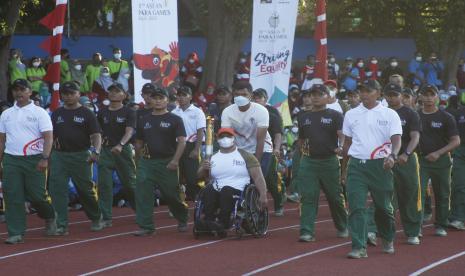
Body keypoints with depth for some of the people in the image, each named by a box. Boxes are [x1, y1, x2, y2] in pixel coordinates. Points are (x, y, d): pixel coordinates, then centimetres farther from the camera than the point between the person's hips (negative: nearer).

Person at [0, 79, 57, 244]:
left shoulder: (39, 113, 1)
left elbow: (48, 137, -6)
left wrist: (45, 158, -16)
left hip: (34, 160, -3)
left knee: (36, 195, -1)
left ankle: (50, 217, 29)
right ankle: (15, 233, -1)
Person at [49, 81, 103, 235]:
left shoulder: (86, 114, 1)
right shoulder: (57, 114, 13)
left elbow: (96, 135, -5)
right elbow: (50, 134, 20)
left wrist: (96, 151, -20)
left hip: (80, 156, -3)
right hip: (59, 155, 3)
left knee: (86, 190, 4)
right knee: (57, 190, -6)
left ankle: (96, 219, 25)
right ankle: (61, 225, -3)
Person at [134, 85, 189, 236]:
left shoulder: (174, 120, 0)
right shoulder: (144, 121, 13)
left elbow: (182, 141, -7)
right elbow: (138, 143, 20)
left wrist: (175, 161, -18)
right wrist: (139, 161, 13)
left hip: (167, 162, -4)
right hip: (146, 162, 4)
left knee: (172, 194, 2)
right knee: (142, 194, -7)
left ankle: (182, 221, 25)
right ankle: (145, 226, -3)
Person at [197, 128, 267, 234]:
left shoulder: (245, 156, 9)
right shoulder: (213, 158, 20)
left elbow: (258, 177, 2)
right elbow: (201, 176, 22)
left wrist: (263, 195, -11)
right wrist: (203, 168, -2)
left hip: (239, 193, -3)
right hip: (217, 194, 3)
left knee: (226, 190, -36)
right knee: (208, 190, -30)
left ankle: (223, 223, -43)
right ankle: (209, 220, -37)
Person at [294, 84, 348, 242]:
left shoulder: (335, 116, 1)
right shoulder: (304, 117, 14)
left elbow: (342, 135, -11)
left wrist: (340, 147, -31)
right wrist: (303, 150, 5)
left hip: (329, 161, -3)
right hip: (308, 162, 3)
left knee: (335, 197, 7)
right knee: (308, 197, -7)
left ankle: (342, 228, 27)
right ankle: (307, 232, -10)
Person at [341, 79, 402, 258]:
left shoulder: (389, 115, 1)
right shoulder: (351, 115, 10)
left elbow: (396, 140, -7)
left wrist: (392, 156, -28)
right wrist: (344, 169, 16)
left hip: (380, 165, -1)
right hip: (356, 165, 2)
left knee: (383, 206, 9)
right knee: (356, 207, -10)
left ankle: (388, 240, 33)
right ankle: (359, 247, -12)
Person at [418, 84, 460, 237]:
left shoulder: (446, 117, -1)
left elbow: (456, 141, -6)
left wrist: (438, 153, -17)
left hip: (441, 161, -1)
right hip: (421, 160, 1)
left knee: (442, 195, 7)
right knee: (418, 193, -10)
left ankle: (441, 226, 19)